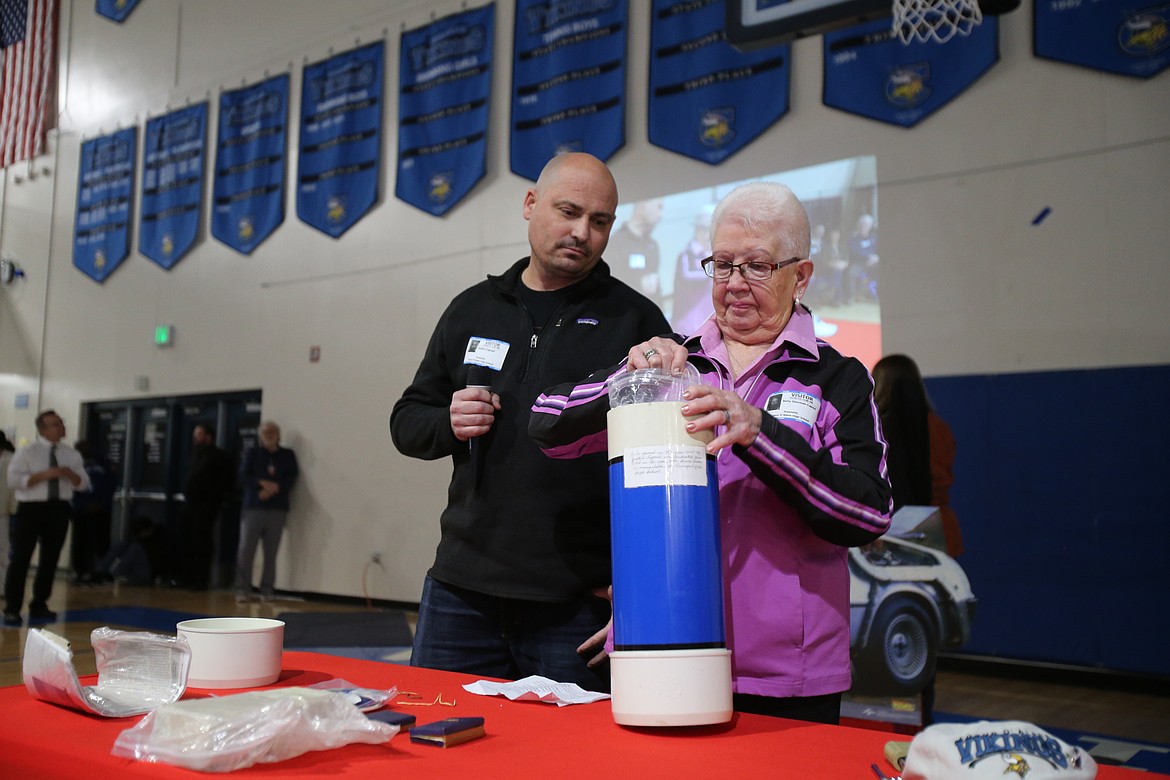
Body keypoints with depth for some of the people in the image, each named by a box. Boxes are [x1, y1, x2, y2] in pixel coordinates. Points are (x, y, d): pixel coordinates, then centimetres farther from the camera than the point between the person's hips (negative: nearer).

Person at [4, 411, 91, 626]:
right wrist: (45, 475, -22)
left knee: (50, 560, 12)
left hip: (59, 509, 5)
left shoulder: (71, 454, 7)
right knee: (20, 560, -2)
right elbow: (13, 480, -14)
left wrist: (70, 474, -14)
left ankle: (39, 606, 25)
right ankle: (12, 610, 5)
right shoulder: (27, 452, -6)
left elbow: (84, 484, 7)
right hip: (30, 508, -4)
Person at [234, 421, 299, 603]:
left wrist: (274, 488, -16)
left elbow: (291, 479, 0)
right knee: (245, 550, -6)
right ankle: (242, 590, -1)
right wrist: (264, 483, -14)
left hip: (278, 509, 0)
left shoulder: (288, 455, 12)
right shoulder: (252, 454, 11)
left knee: (271, 552, -1)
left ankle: (267, 590, 6)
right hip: (253, 507, 0)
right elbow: (244, 477, 0)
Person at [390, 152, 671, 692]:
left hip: (578, 605, -3)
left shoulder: (636, 319, 1)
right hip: (461, 591, 4)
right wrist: (449, 424, -4)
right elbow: (407, 421, 19)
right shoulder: (472, 310, 14)